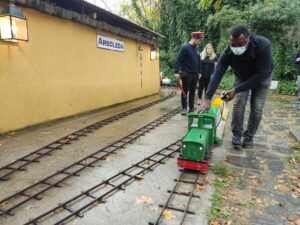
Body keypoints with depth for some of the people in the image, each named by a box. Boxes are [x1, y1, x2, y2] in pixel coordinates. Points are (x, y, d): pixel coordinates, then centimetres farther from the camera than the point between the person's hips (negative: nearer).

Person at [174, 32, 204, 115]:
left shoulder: (196, 48, 10)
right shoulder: (185, 47, -9)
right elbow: (178, 60, -14)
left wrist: (199, 72, 16)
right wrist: (177, 72, -20)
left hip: (195, 74, 6)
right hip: (186, 73, -6)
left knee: (192, 92, 9)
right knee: (185, 91, 1)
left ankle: (191, 108, 18)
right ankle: (184, 108, 10)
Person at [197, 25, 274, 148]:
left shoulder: (263, 45, -38)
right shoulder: (228, 52, -31)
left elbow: (260, 75, -36)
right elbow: (217, 74, -35)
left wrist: (236, 90, -37)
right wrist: (207, 99, -43)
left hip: (262, 77, -1)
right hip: (242, 76, 2)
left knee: (256, 107, -6)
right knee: (238, 103, -11)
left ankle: (249, 135, 12)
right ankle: (236, 134, 4)